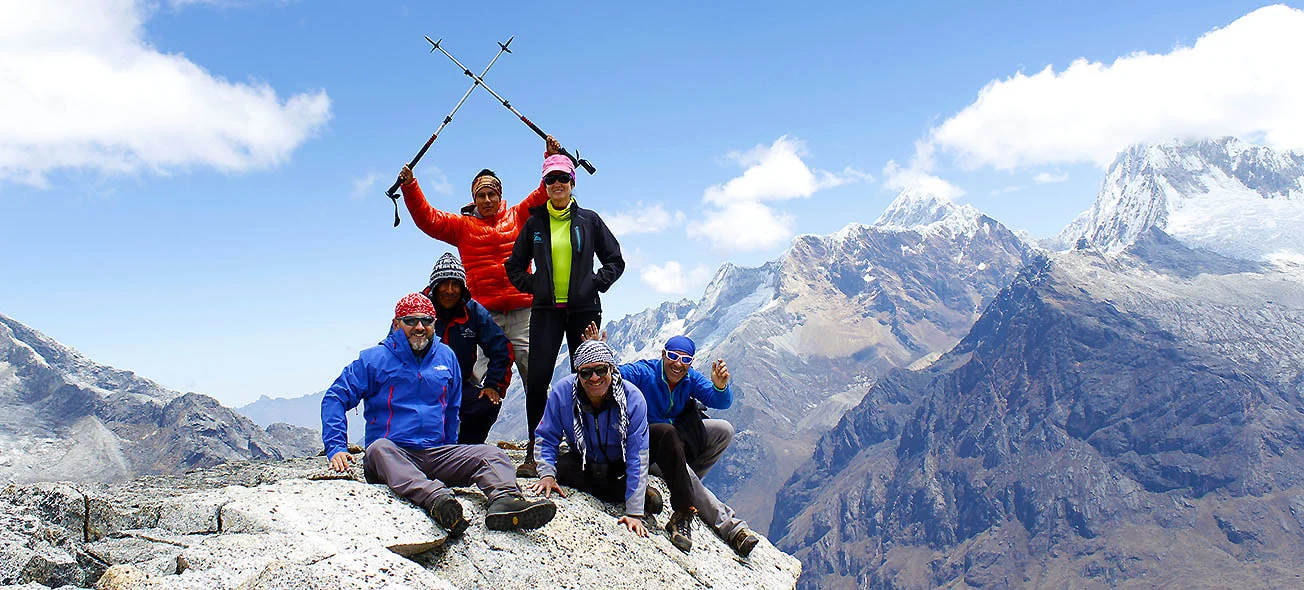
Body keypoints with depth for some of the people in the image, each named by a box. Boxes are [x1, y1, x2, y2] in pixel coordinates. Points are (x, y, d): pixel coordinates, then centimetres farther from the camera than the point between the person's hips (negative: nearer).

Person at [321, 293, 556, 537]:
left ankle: (504, 501, -54)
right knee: (380, 448, -39)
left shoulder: (446, 357, 18)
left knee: (492, 454, -21)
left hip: (437, 455, 4)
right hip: (394, 453, -3)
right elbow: (335, 398, 2)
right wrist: (336, 448, -10)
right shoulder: (374, 359, 6)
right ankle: (436, 500, -64)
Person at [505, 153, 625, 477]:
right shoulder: (535, 223, 10)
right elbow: (515, 267, 17)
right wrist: (532, 286, 3)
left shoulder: (589, 220, 7)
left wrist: (596, 284, -1)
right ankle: (534, 452, -1)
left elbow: (615, 261, 11)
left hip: (583, 310, 0)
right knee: (537, 378, -9)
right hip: (546, 311, 1)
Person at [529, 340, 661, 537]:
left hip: (619, 467, -1)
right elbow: (547, 438, -8)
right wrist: (547, 474, -28)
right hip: (581, 462, 2)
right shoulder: (562, 392, -20)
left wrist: (634, 513, -30)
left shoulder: (632, 398, -25)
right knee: (559, 467, -32)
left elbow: (637, 455, -26)